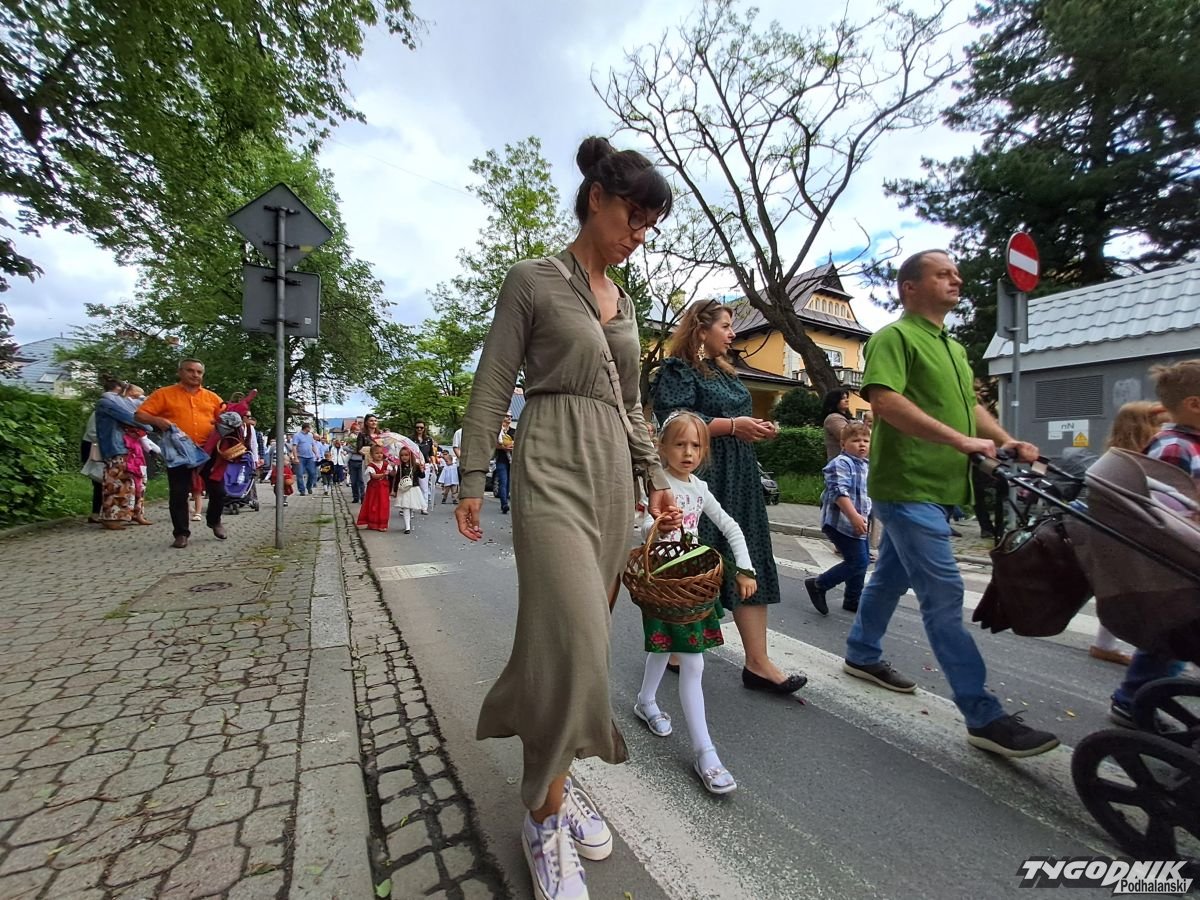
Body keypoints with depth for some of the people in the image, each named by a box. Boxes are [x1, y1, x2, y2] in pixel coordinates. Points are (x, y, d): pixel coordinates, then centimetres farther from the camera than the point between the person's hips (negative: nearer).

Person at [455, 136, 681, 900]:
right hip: (553, 472, -6)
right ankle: (544, 815, 10)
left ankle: (555, 775, 29)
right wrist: (472, 479, -7)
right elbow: (492, 388, -3)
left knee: (587, 635, 9)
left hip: (614, 476, 7)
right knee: (572, 637, -12)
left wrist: (657, 478, 15)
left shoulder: (624, 303, 19)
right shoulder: (533, 280, 2)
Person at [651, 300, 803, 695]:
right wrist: (732, 425, -20)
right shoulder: (677, 371, -7)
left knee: (750, 564, 5)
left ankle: (758, 662, 12)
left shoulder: (722, 370, 20)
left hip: (738, 480, 9)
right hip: (701, 479, -9)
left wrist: (754, 429, 7)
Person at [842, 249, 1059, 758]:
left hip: (937, 489, 10)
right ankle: (984, 718, 2)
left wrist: (1005, 440, 10)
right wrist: (960, 439, -25)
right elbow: (885, 400, -22)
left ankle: (862, 655, 35)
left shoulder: (953, 348, 23)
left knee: (891, 577, 19)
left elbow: (970, 404, 27)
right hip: (908, 487, -10)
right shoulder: (895, 337, -8)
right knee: (944, 596, -7)